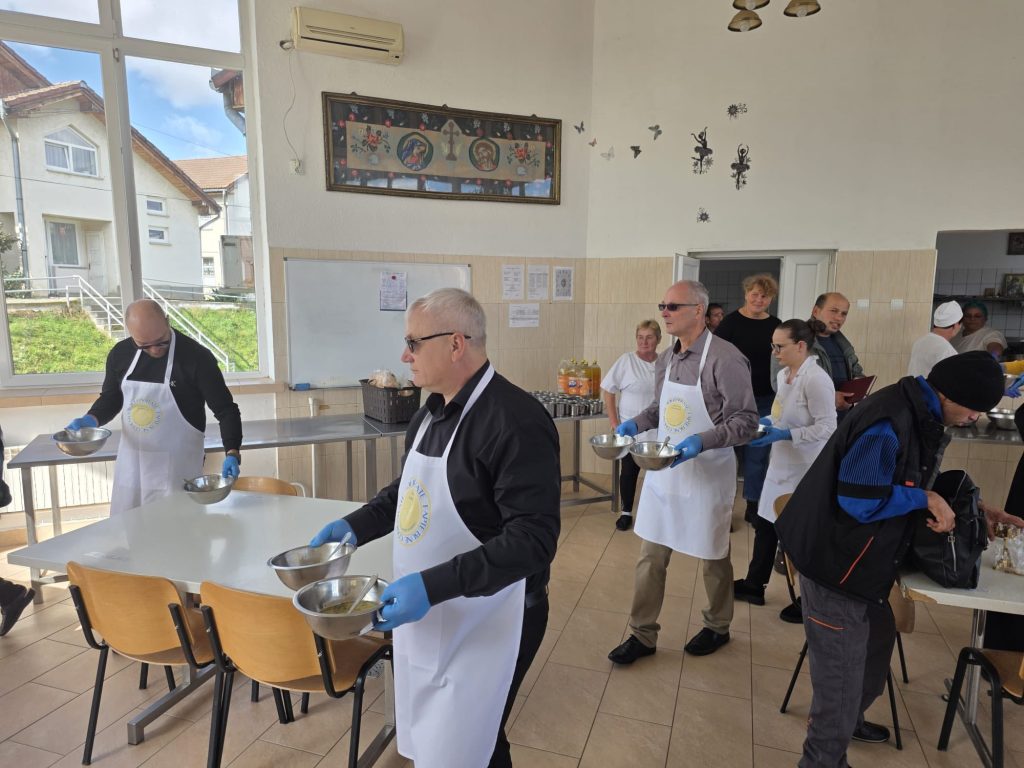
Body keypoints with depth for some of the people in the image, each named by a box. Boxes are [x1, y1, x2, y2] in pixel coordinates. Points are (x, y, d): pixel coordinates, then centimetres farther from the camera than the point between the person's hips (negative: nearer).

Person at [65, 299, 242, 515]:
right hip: (131, 465, 5)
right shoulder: (120, 353, 0)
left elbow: (225, 409, -13)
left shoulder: (197, 357, -15)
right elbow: (111, 397, 16)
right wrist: (91, 419, -4)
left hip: (176, 467, -5)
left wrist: (232, 453, -26)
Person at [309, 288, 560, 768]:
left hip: (482, 625, -8)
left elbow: (533, 539, -28)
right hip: (426, 618, 9)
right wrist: (356, 525, 6)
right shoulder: (431, 411, 5)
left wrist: (434, 585, -32)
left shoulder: (516, 421, -24)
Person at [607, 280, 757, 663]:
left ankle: (717, 627, 39)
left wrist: (702, 442, -29)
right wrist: (635, 424, -1)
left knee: (713, 557, 15)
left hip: (706, 473, -6)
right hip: (663, 471, 6)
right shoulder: (665, 359, 4)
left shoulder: (725, 359, -18)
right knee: (651, 555, 10)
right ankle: (643, 634, 24)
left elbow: (746, 421, -17)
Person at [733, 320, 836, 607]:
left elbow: (826, 427, -22)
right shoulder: (784, 374, 7)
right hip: (781, 465, 8)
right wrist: (766, 422, 5)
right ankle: (753, 585, 30)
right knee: (765, 526, 15)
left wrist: (785, 435, -24)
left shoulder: (816, 379, -20)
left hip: (805, 471, -8)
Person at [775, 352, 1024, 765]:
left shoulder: (921, 415, 6)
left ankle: (845, 719, 49)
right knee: (842, 668, 2)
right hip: (837, 562, -10)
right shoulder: (889, 424, -28)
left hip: (860, 560, 10)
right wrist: (925, 498, -18)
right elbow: (860, 500, -29)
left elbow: (920, 482, 19)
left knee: (875, 645, 26)